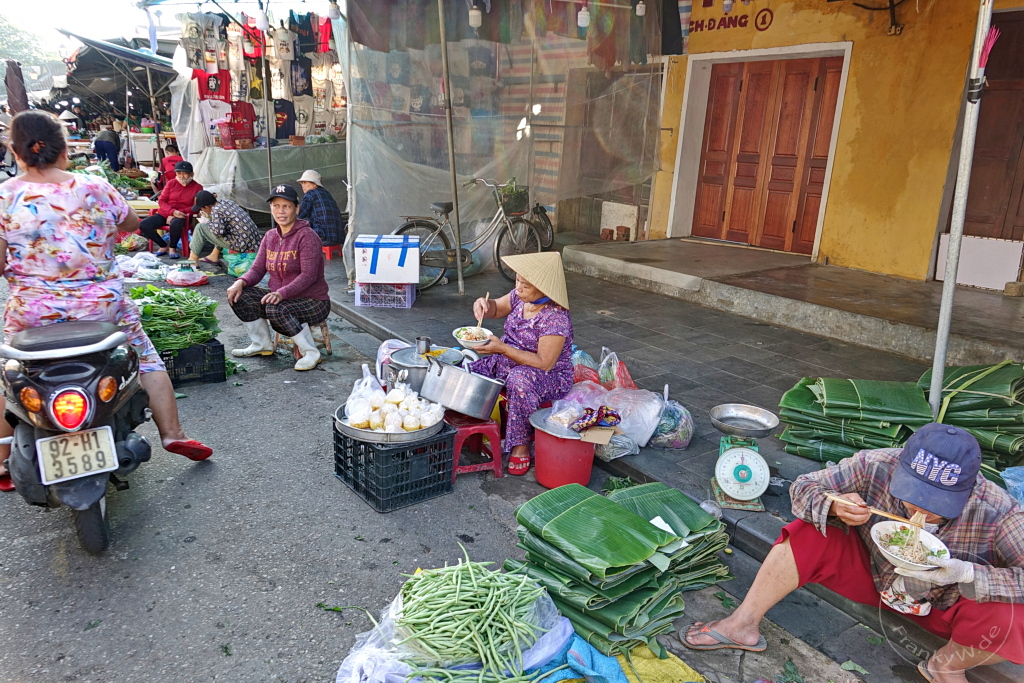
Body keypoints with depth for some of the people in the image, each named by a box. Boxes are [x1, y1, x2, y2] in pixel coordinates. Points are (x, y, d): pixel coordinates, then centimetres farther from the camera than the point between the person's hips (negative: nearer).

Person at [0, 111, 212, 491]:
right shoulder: (95, 188, -5)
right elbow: (132, 223, 13)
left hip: (32, 312, 0)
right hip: (101, 303, 0)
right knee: (148, 359, 19)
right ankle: (171, 434, 20)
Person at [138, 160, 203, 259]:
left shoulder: (197, 187, 2)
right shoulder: (171, 184, 11)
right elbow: (161, 201, 5)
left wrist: (178, 213, -15)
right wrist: (173, 211, -17)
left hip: (181, 215, -4)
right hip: (164, 214, 4)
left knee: (176, 224, -41)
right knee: (143, 224, -20)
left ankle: (172, 247, -12)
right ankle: (163, 246, 0)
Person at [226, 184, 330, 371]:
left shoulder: (307, 236, -14)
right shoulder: (270, 237, 9)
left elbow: (308, 275, -24)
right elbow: (258, 269, 6)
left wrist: (281, 293, -37)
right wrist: (241, 282, -16)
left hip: (313, 302, -7)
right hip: (280, 299, 8)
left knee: (275, 309, -35)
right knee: (239, 296, -9)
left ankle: (310, 352, -16)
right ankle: (262, 344, 9)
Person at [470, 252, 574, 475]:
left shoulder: (555, 319, -26)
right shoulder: (520, 297, -4)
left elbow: (544, 363, -27)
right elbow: (497, 308, 15)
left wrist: (502, 349, -29)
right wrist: (484, 305, -10)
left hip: (551, 378, -8)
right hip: (508, 364, 8)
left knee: (519, 378, -40)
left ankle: (521, 444, -21)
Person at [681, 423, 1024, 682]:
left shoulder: (997, 512, -31)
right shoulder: (876, 465, -27)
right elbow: (804, 486, -18)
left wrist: (966, 573, -43)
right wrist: (834, 506, -41)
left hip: (943, 606, -1)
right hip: (872, 575, 2)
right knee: (808, 535, -21)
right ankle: (743, 625, -9)